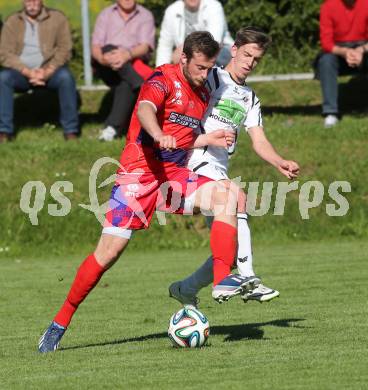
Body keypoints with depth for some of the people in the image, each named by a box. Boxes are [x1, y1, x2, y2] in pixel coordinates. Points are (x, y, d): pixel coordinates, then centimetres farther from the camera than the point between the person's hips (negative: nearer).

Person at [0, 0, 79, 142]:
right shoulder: (12, 22, 6)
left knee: (65, 77, -32)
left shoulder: (57, 18, 4)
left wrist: (47, 71, -20)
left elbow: (64, 49, -4)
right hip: (22, 72, 1)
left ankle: (71, 131, -25)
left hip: (49, 71, -1)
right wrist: (28, 72, -19)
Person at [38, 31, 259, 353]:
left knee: (225, 197, -19)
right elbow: (145, 110, -31)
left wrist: (208, 140, 8)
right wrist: (160, 136, -51)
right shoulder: (164, 80, -9)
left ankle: (223, 281, -26)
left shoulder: (202, 95, 14)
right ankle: (61, 322, 3)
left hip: (175, 176, 6)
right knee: (110, 250, -9)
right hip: (139, 173, -6)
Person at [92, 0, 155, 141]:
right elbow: (95, 48, -1)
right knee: (109, 49, -33)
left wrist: (128, 54, -35)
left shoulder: (145, 16, 7)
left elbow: (145, 46, -11)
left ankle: (113, 127, -39)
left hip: (134, 65, -1)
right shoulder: (105, 15, 12)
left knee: (126, 83, -35)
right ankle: (144, 87, -43)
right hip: (108, 70, 1)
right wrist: (103, 58, -27)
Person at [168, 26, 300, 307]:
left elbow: (259, 141, 11)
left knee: (230, 249, 2)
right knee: (238, 198, -31)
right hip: (197, 159, -8)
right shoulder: (212, 79, 1)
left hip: (220, 173, 8)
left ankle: (185, 289, 22)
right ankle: (249, 282, -37)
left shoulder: (250, 100, 21)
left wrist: (280, 163, -8)